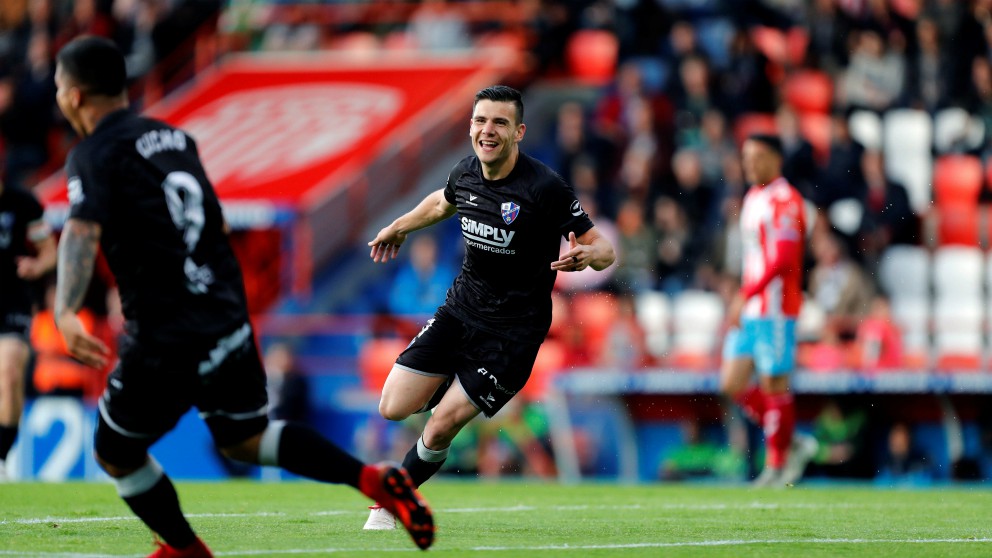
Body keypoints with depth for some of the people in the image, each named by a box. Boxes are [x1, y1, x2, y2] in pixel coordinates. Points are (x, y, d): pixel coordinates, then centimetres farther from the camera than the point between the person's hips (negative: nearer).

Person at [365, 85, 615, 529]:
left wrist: (586, 255, -39)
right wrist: (400, 227, 33)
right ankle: (450, 385, 32)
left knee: (442, 426, -10)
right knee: (393, 408, -1)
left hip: (514, 329, -5)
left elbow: (603, 248, -17)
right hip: (460, 309, 6)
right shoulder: (465, 174, -3)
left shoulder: (546, 188, -21)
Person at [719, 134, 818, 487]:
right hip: (749, 310, 9)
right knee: (732, 384, 4)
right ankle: (793, 444, 15)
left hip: (775, 309, -9)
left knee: (774, 385, -4)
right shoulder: (753, 198, 17)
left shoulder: (784, 201, -12)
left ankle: (778, 465, 5)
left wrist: (745, 297, -22)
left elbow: (782, 259, -20)